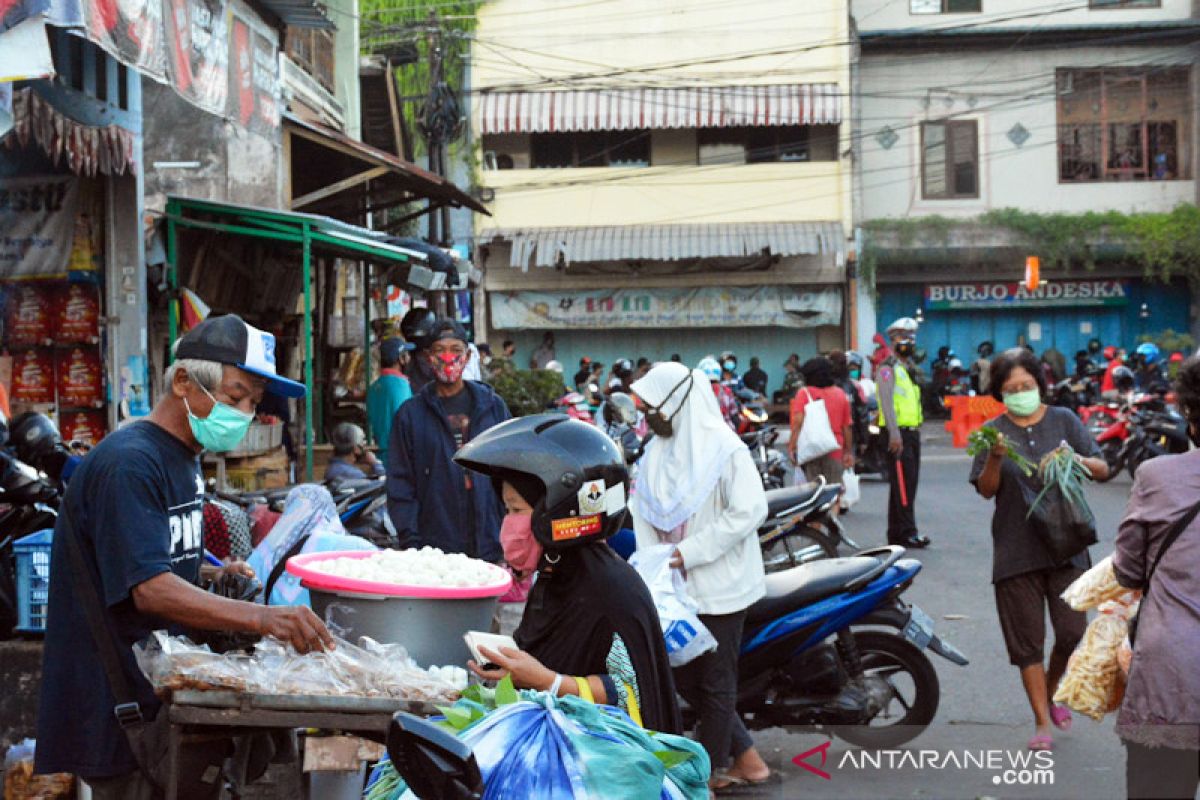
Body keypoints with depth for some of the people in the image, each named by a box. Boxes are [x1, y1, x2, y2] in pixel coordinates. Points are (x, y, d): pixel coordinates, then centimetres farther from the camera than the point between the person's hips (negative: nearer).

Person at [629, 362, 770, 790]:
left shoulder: (724, 449, -14)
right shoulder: (654, 454, 9)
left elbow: (749, 510, -22)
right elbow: (642, 512, 6)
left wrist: (689, 552, -22)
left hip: (719, 585, -8)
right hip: (678, 587, 8)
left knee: (715, 683, 4)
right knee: (683, 678, 13)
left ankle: (709, 775, 19)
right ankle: (747, 758, 26)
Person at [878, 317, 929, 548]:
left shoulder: (908, 367, 21)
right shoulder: (888, 368, -9)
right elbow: (887, 402, -17)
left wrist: (916, 430, 20)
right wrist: (894, 434, -24)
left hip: (912, 432, 10)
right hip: (898, 434, -10)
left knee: (909, 483, 10)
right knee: (902, 483, -11)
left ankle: (897, 533, 15)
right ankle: (906, 532, -11)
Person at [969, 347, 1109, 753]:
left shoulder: (1064, 421, 6)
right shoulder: (994, 431, 4)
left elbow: (1102, 471, 4)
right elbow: (986, 490, -3)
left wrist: (1076, 460, -17)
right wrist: (995, 459, -22)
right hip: (1017, 550, 0)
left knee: (1072, 632, -2)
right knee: (1027, 640, 2)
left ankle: (1050, 690, 27)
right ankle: (1042, 722, 12)